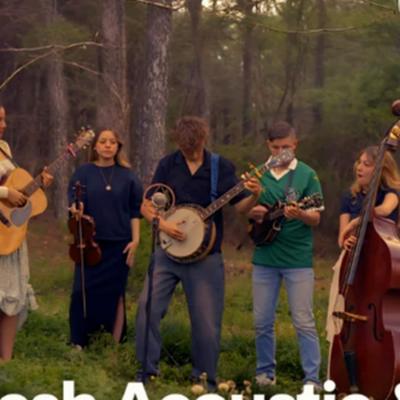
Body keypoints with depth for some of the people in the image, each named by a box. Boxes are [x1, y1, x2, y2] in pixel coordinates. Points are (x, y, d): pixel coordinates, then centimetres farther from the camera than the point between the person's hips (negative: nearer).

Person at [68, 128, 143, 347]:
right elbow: (74, 202, 1)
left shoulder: (127, 175, 6)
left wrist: (135, 240, -2)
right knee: (84, 292, -3)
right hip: (90, 242, 0)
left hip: (119, 243, 0)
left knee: (115, 294, 3)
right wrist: (76, 211, -23)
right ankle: (79, 344, 7)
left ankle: (115, 344, 10)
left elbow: (135, 210, 6)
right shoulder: (83, 172, 3)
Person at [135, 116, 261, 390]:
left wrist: (254, 196, -26)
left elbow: (240, 207, -4)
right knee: (147, 307, -6)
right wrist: (162, 223, -17)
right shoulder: (168, 165, 1)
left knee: (207, 321, 2)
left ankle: (204, 378, 18)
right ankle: (148, 369, 9)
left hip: (205, 257, -1)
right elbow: (146, 206, 3)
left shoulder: (221, 167, -2)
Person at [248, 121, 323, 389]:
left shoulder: (307, 175, -3)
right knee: (263, 321, 10)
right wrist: (253, 213, -9)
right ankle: (266, 372, 25)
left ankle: (313, 379, 2)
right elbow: (244, 211, 14)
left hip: (298, 259, -3)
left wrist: (299, 214, -28)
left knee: (304, 322, -4)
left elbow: (316, 219, -6)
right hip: (264, 257, 4)